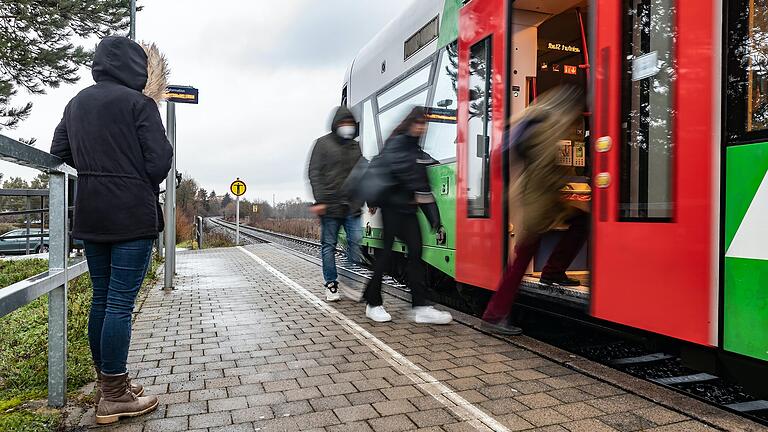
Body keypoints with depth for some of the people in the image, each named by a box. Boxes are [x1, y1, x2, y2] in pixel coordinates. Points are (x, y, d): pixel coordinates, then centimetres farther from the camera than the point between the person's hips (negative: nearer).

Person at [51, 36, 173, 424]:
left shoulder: (76, 104, 12)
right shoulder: (138, 103, -8)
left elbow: (59, 150, 16)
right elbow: (159, 160, -12)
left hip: (90, 217, 7)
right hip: (132, 217, -7)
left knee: (101, 299, 14)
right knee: (121, 304, -4)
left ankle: (106, 382, 25)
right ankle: (114, 397, 4)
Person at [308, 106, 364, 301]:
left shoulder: (355, 146, 17)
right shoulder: (323, 143, 3)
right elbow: (314, 173, -3)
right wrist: (319, 200, -12)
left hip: (352, 206, 4)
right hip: (330, 205, -4)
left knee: (356, 243, -4)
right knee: (329, 245, 4)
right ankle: (331, 284, 14)